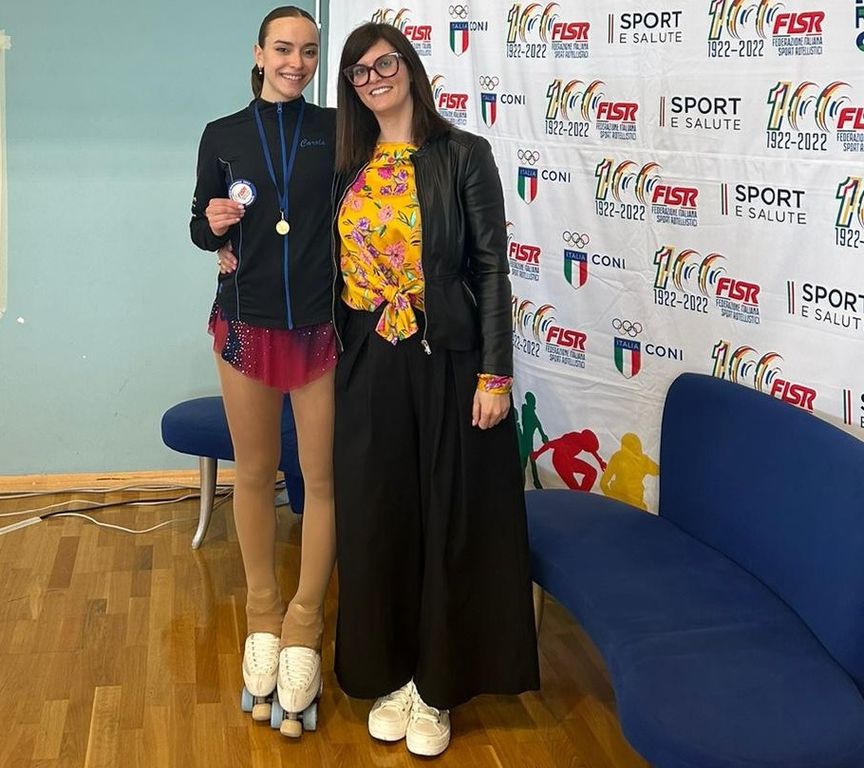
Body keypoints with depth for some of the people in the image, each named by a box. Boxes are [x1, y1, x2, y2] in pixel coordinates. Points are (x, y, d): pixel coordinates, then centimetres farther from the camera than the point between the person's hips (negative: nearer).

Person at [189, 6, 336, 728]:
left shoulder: (336, 129, 1)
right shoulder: (223, 135, 5)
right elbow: (202, 228, 11)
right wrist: (214, 225, -10)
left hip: (320, 324, -1)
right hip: (246, 323, 1)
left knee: (324, 477, 1)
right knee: (254, 472, 10)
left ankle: (303, 624, 16)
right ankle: (262, 614, 26)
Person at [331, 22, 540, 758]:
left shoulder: (465, 155, -5)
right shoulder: (348, 169, 8)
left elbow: (492, 267, -8)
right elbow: (339, 266, 10)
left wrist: (495, 373, -13)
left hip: (446, 362, -4)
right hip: (369, 367, 4)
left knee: (449, 519, 4)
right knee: (378, 518, 9)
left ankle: (437, 687, 18)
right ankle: (393, 673, 26)